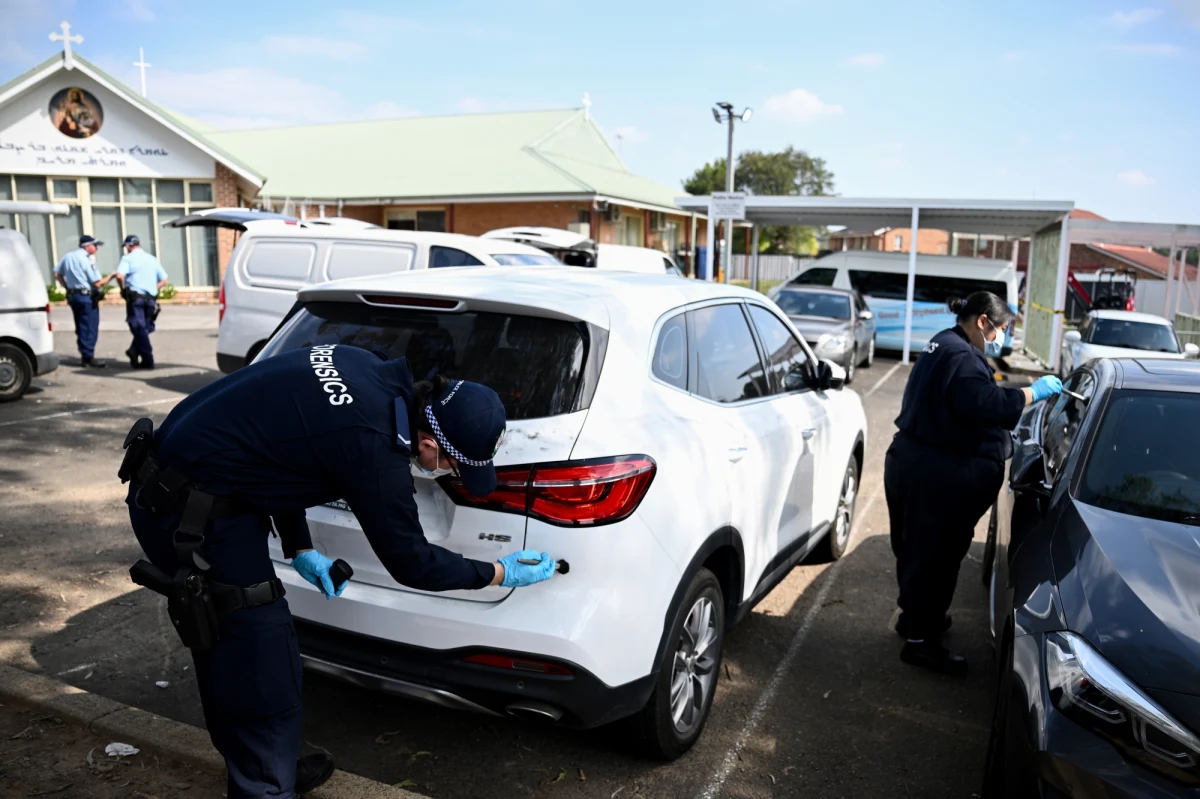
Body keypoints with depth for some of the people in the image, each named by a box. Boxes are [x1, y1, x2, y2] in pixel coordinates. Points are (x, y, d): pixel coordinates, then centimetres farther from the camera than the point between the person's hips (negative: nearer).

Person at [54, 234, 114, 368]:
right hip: (87, 297, -8)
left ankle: (83, 356, 17)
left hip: (73, 296, 8)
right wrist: (111, 276, -2)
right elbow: (98, 283, -14)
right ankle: (88, 357, -3)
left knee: (81, 328, 14)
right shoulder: (86, 260, -14)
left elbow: (57, 274, 15)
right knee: (90, 329, -3)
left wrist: (67, 287, 16)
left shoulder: (68, 256, 10)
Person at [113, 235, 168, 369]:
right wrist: (152, 289, 16)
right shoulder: (152, 259, 15)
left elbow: (119, 275, -18)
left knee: (139, 329, -2)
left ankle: (148, 360, -6)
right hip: (151, 298, 4)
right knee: (145, 328, 16)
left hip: (135, 297, -4)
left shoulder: (128, 258, -1)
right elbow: (163, 280, 14)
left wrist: (123, 289, -2)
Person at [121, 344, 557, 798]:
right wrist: (500, 574, 1)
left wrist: (299, 547, 10)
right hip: (194, 516, -9)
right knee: (265, 678, -2)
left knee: (228, 653, 22)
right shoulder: (374, 446, -25)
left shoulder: (369, 371, -2)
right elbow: (409, 563, -12)